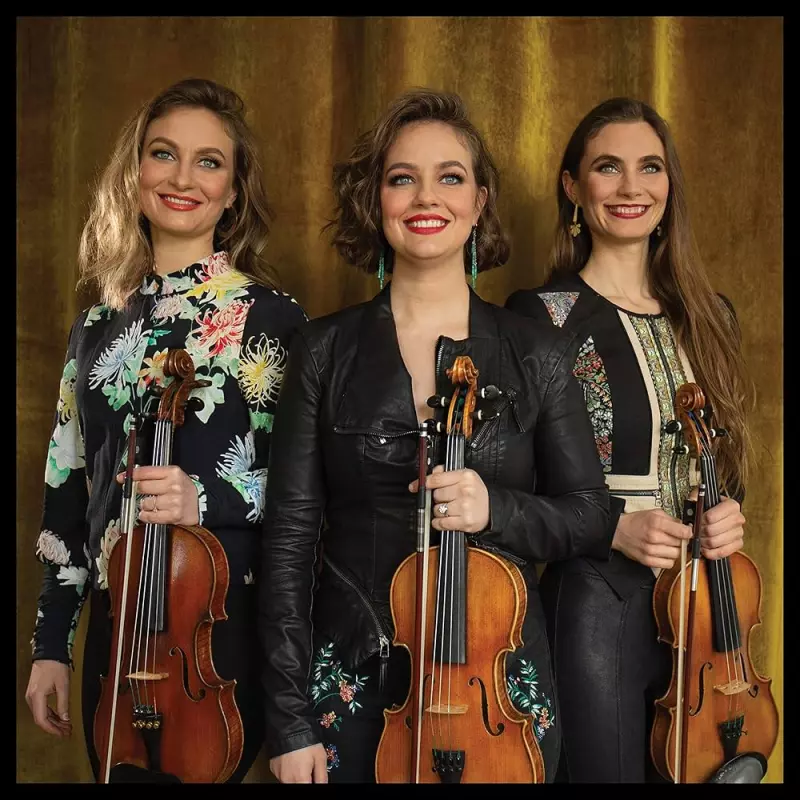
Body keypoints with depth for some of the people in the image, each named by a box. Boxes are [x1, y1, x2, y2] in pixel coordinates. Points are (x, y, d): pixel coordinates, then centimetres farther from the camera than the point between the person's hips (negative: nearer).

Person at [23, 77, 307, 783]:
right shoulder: (100, 324, 6)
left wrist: (206, 499, -24)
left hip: (227, 629, -4)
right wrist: (51, 643, 9)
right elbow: (69, 491, 9)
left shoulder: (271, 316, -8)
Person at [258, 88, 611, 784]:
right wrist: (289, 722, -5)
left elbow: (590, 517, 2)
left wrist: (496, 510, -19)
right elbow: (290, 534, -3)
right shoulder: (326, 351, -2)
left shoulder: (536, 354, -1)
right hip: (353, 676, 0)